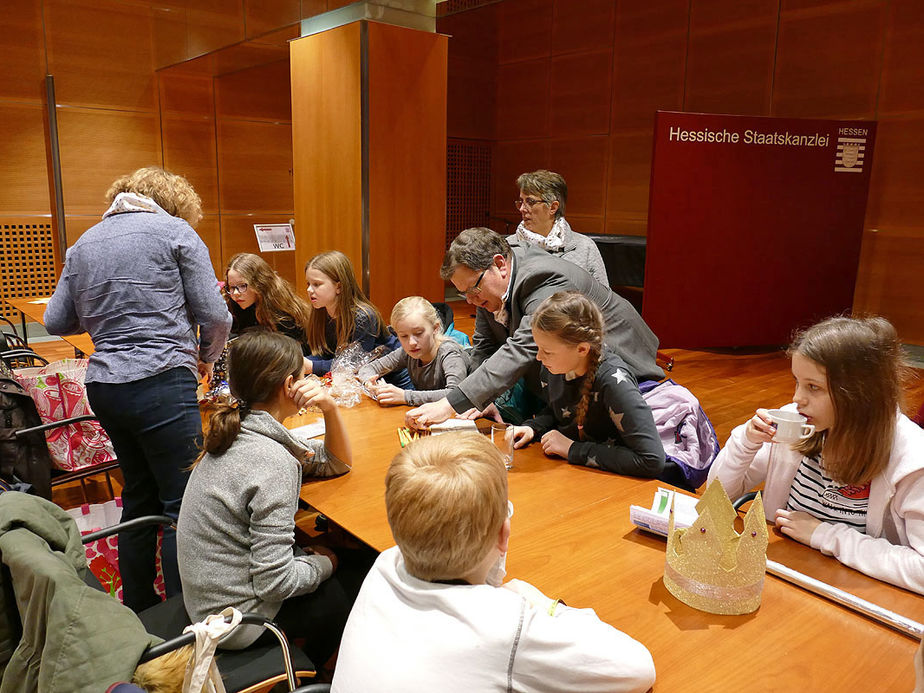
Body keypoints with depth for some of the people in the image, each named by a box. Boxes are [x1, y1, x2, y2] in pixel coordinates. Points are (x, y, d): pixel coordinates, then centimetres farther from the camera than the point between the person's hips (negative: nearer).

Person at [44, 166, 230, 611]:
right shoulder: (176, 232, -1)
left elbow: (56, 321, 15)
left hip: (103, 387, 7)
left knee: (139, 498, 19)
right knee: (182, 505, 0)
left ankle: (136, 611, 31)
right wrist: (206, 357, 12)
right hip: (161, 385, -7)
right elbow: (214, 315, -6)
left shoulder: (83, 245, 16)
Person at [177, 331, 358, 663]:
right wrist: (324, 564, -8)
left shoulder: (238, 431, -1)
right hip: (235, 620, -8)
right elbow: (275, 581, -26)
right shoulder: (272, 462, -29)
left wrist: (330, 409, -8)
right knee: (342, 597, 13)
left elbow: (337, 463, 8)